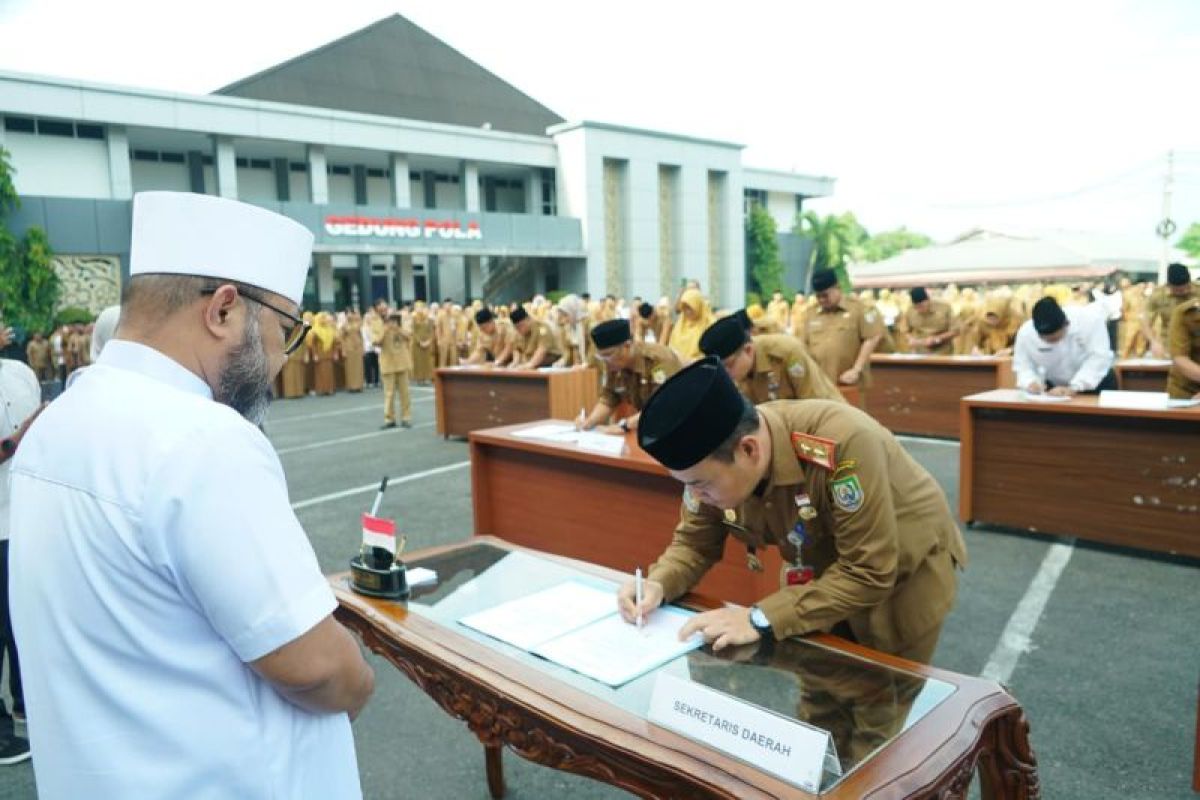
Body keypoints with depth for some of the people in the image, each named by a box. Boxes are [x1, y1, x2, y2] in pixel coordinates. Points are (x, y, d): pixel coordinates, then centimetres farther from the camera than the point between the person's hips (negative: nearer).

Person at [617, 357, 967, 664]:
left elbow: (869, 574, -37)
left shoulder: (843, 442, -41)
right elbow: (695, 541, -8)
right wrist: (658, 584, -28)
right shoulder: (711, 460, -22)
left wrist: (761, 619, -41)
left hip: (903, 574, -4)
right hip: (825, 572, 5)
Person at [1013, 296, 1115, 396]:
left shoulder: (1090, 319, -30)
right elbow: (1022, 365, -11)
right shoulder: (1025, 333, -24)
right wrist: (1030, 382, -34)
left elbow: (1099, 358, -30)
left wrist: (1073, 388, -40)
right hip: (1054, 388, 1)